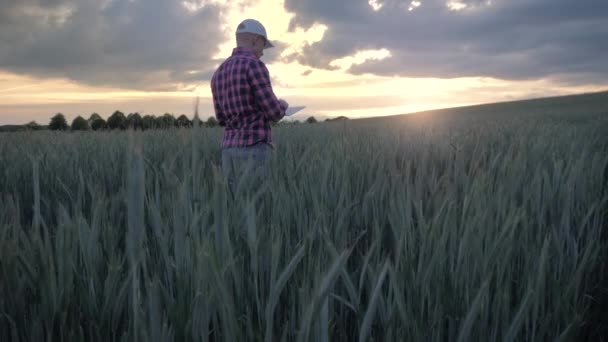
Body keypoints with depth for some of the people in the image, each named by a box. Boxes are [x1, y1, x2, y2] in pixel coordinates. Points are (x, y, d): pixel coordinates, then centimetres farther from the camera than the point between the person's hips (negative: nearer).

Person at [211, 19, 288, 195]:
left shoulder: (219, 73, 15)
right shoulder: (254, 65, -11)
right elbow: (274, 113, -13)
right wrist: (282, 106, 11)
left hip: (230, 151, 8)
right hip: (254, 151, -8)